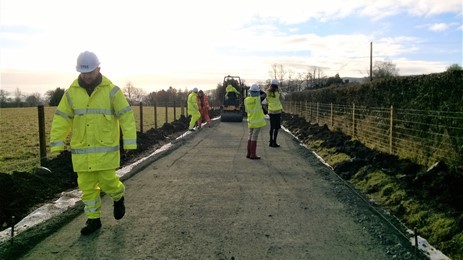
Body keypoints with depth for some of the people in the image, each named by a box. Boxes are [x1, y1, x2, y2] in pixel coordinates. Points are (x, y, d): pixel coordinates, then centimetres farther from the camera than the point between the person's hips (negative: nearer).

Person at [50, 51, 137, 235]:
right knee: (87, 185, 7)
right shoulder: (72, 92, 1)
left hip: (106, 148, -3)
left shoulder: (111, 90, -8)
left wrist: (130, 143, -13)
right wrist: (56, 145, -4)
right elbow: (61, 119, 3)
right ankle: (93, 220, 22)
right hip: (82, 149, 4)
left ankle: (118, 196, 30)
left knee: (107, 181, -4)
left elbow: (126, 116, -9)